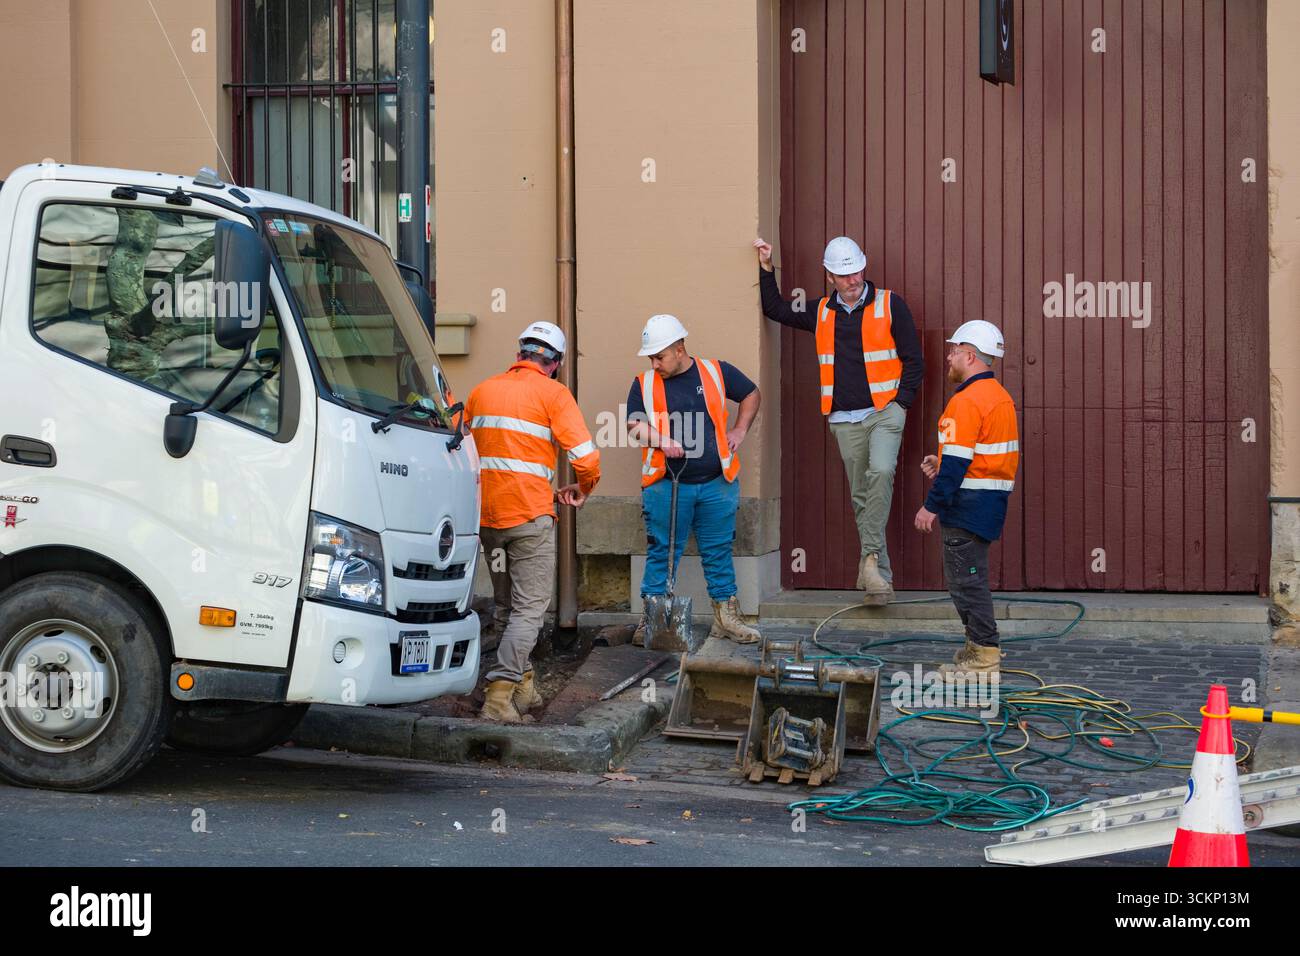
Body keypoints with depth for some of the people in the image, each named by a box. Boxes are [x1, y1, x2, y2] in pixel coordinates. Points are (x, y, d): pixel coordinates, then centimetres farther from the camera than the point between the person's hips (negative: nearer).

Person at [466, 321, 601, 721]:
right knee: (530, 609, -3)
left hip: (486, 515, 6)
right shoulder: (552, 393, -4)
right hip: (530, 515, -6)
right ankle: (498, 695, -15)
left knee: (511, 604, 19)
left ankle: (522, 688, 24)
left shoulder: (482, 391, 13)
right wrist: (582, 490, 10)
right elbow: (587, 457, -12)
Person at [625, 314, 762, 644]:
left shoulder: (716, 372, 6)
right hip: (667, 486, -1)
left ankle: (726, 617, 15)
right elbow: (635, 425, -2)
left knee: (719, 553, 7)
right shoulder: (644, 384, 5)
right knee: (661, 555, -1)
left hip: (716, 483, 1)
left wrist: (739, 430, 7)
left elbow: (751, 394, 19)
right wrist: (661, 439, -21)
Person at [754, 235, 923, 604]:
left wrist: (900, 404, -7)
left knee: (881, 472, -27)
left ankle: (870, 558, -23)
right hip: (845, 419, 4)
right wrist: (767, 269, 15)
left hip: (885, 411, -4)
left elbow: (913, 361, 2)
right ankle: (878, 572, 8)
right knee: (861, 496, 4)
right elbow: (775, 310, 25)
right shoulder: (821, 313, 11)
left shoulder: (890, 305, 1)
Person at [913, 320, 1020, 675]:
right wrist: (943, 463, 13)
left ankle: (984, 655, -3)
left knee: (966, 579, -5)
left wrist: (932, 506, -17)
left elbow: (957, 462, -21)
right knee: (968, 576, 18)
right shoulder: (1000, 396, 15)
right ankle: (978, 646, 23)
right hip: (993, 498, 10)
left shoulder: (967, 400, -17)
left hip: (968, 500, -10)